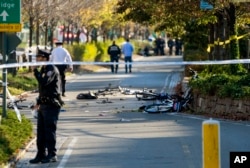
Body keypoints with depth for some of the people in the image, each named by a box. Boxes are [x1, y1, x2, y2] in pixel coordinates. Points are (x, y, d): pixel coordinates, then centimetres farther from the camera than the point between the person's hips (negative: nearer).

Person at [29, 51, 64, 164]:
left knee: (49, 130, -8)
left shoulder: (52, 69, -12)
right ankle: (41, 154, 14)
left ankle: (52, 155, -3)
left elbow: (44, 82, -28)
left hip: (51, 105, -10)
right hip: (44, 104, 10)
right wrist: (39, 102, 20)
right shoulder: (43, 69, 17)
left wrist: (35, 70, -19)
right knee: (41, 130, 9)